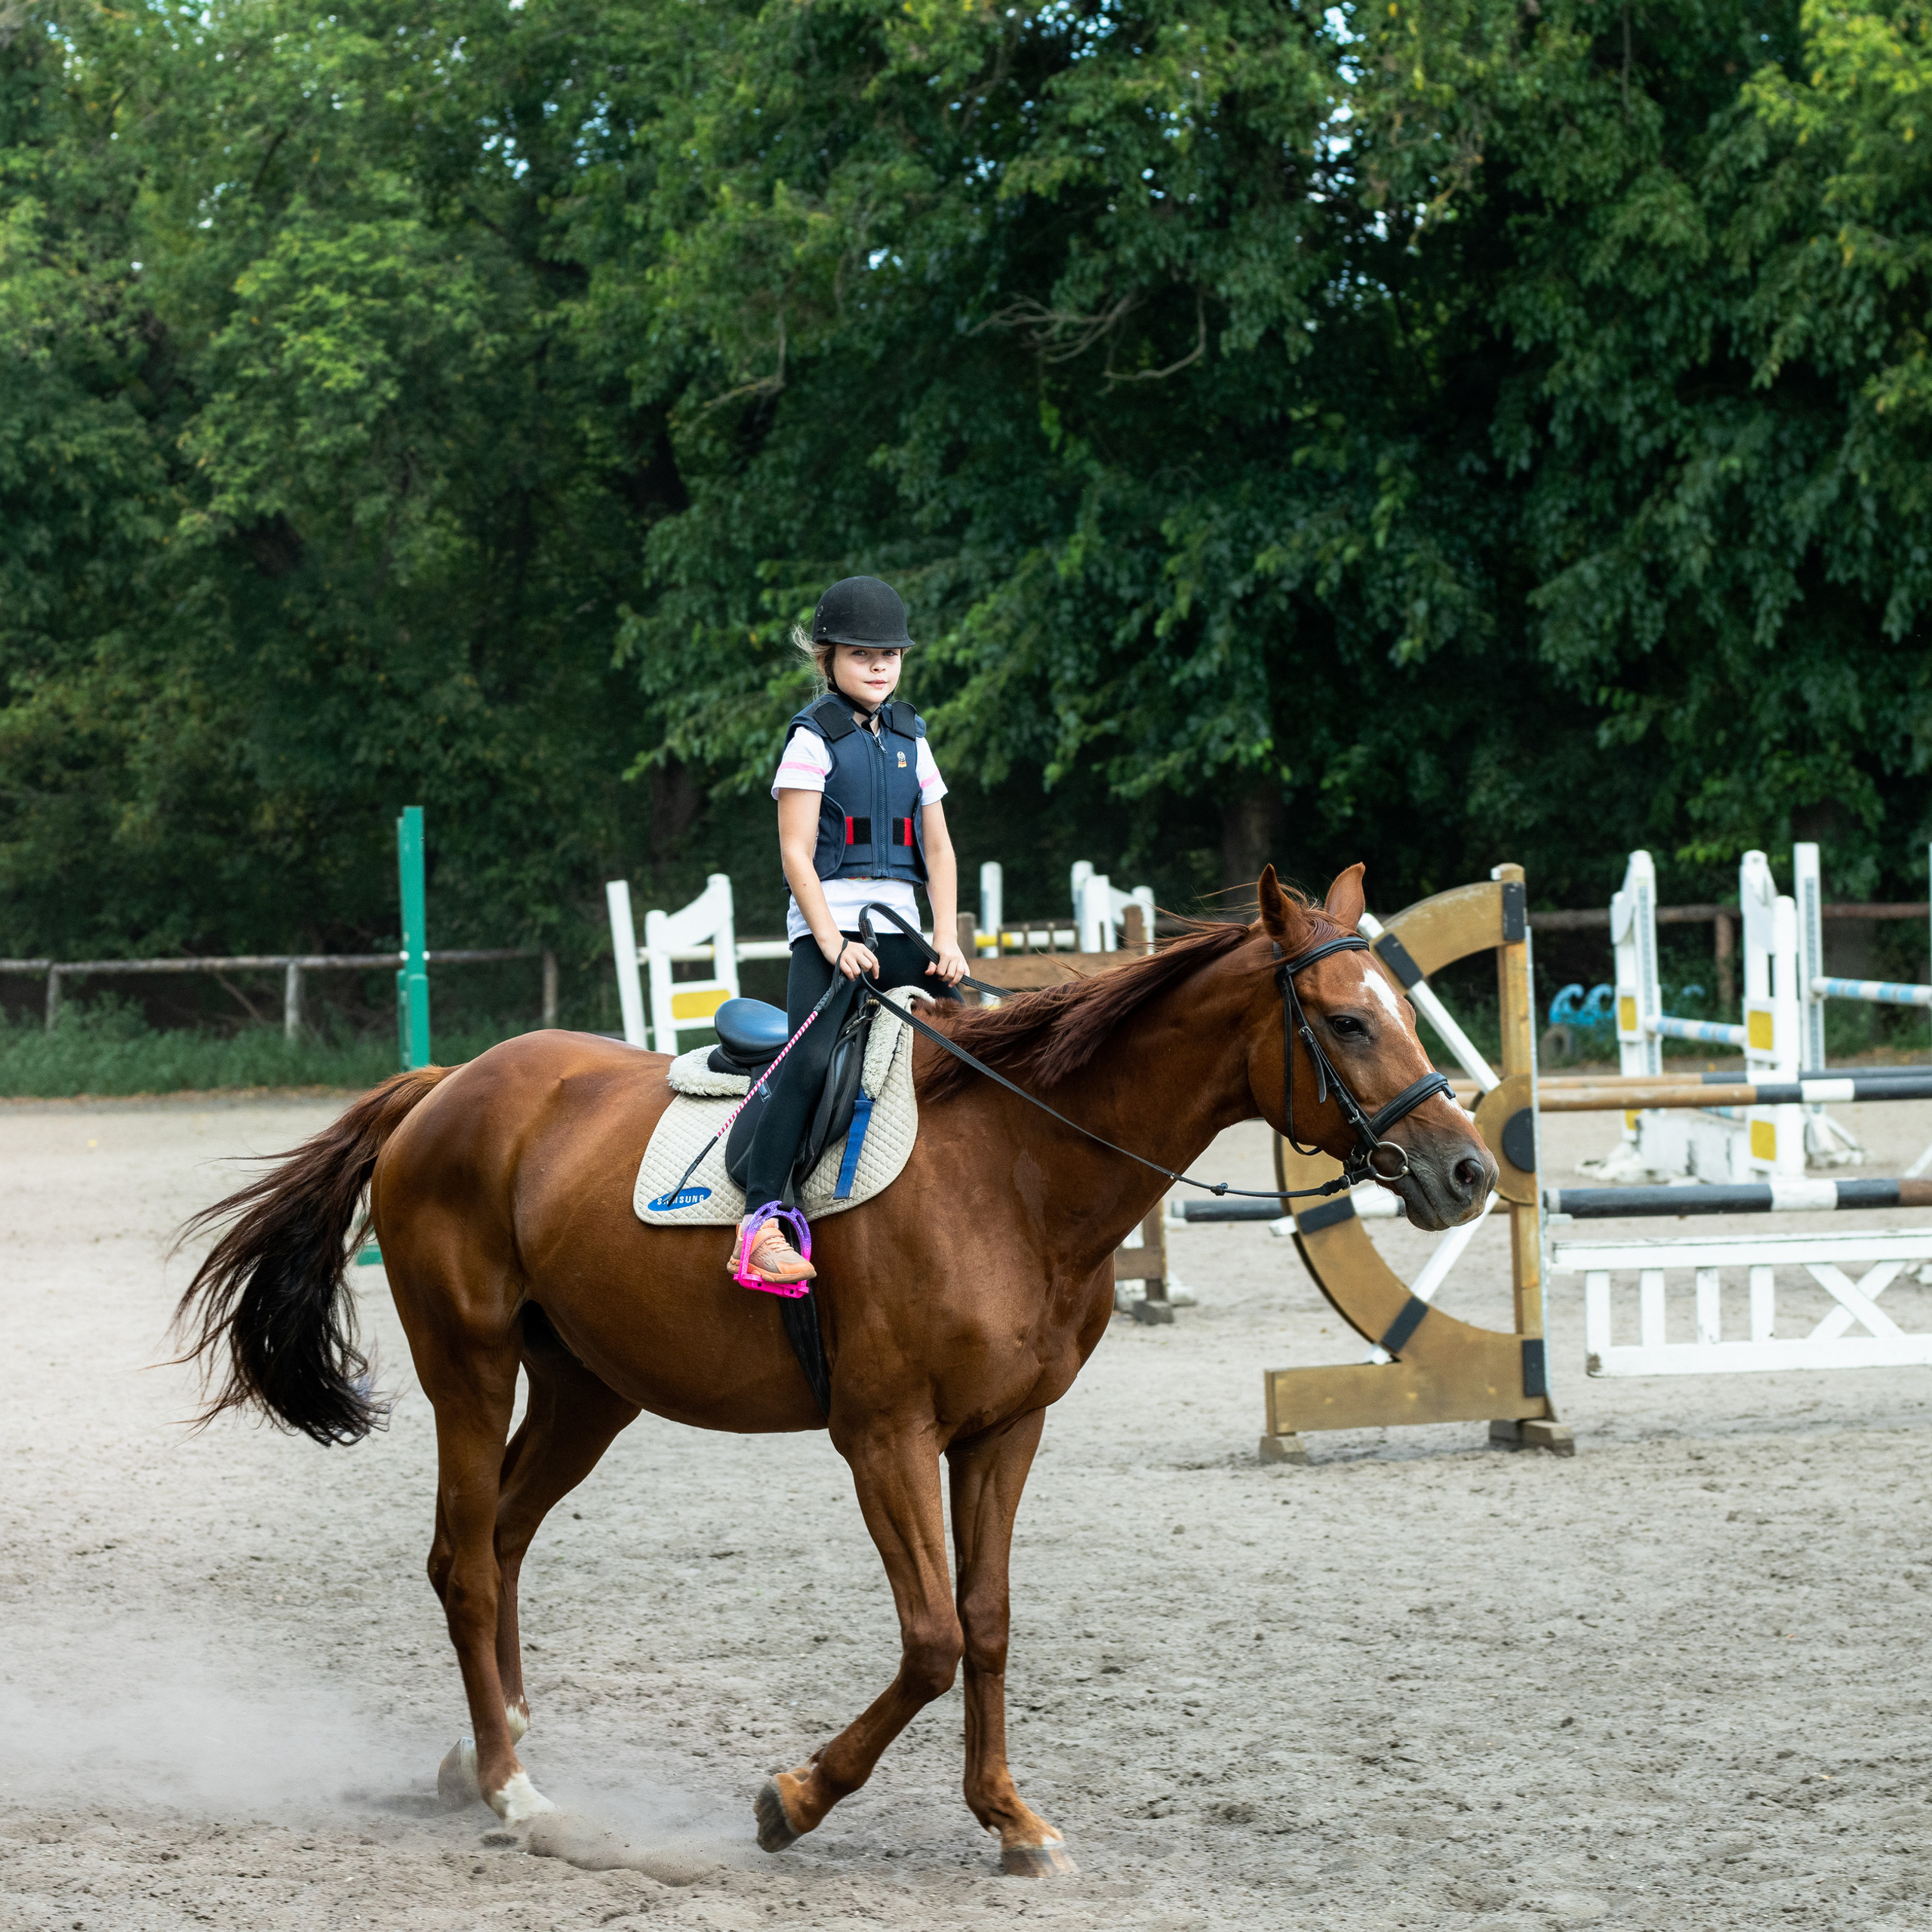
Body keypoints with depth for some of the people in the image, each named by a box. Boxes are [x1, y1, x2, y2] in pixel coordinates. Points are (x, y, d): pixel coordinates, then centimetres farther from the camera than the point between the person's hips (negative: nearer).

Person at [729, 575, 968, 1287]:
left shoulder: (909, 740, 16)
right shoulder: (814, 739, -1)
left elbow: (938, 848, 15)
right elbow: (796, 854, -8)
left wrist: (947, 938, 2)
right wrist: (832, 941, -17)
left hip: (900, 925, 6)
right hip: (827, 919, -6)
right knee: (810, 1060, -24)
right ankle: (760, 1221, -30)